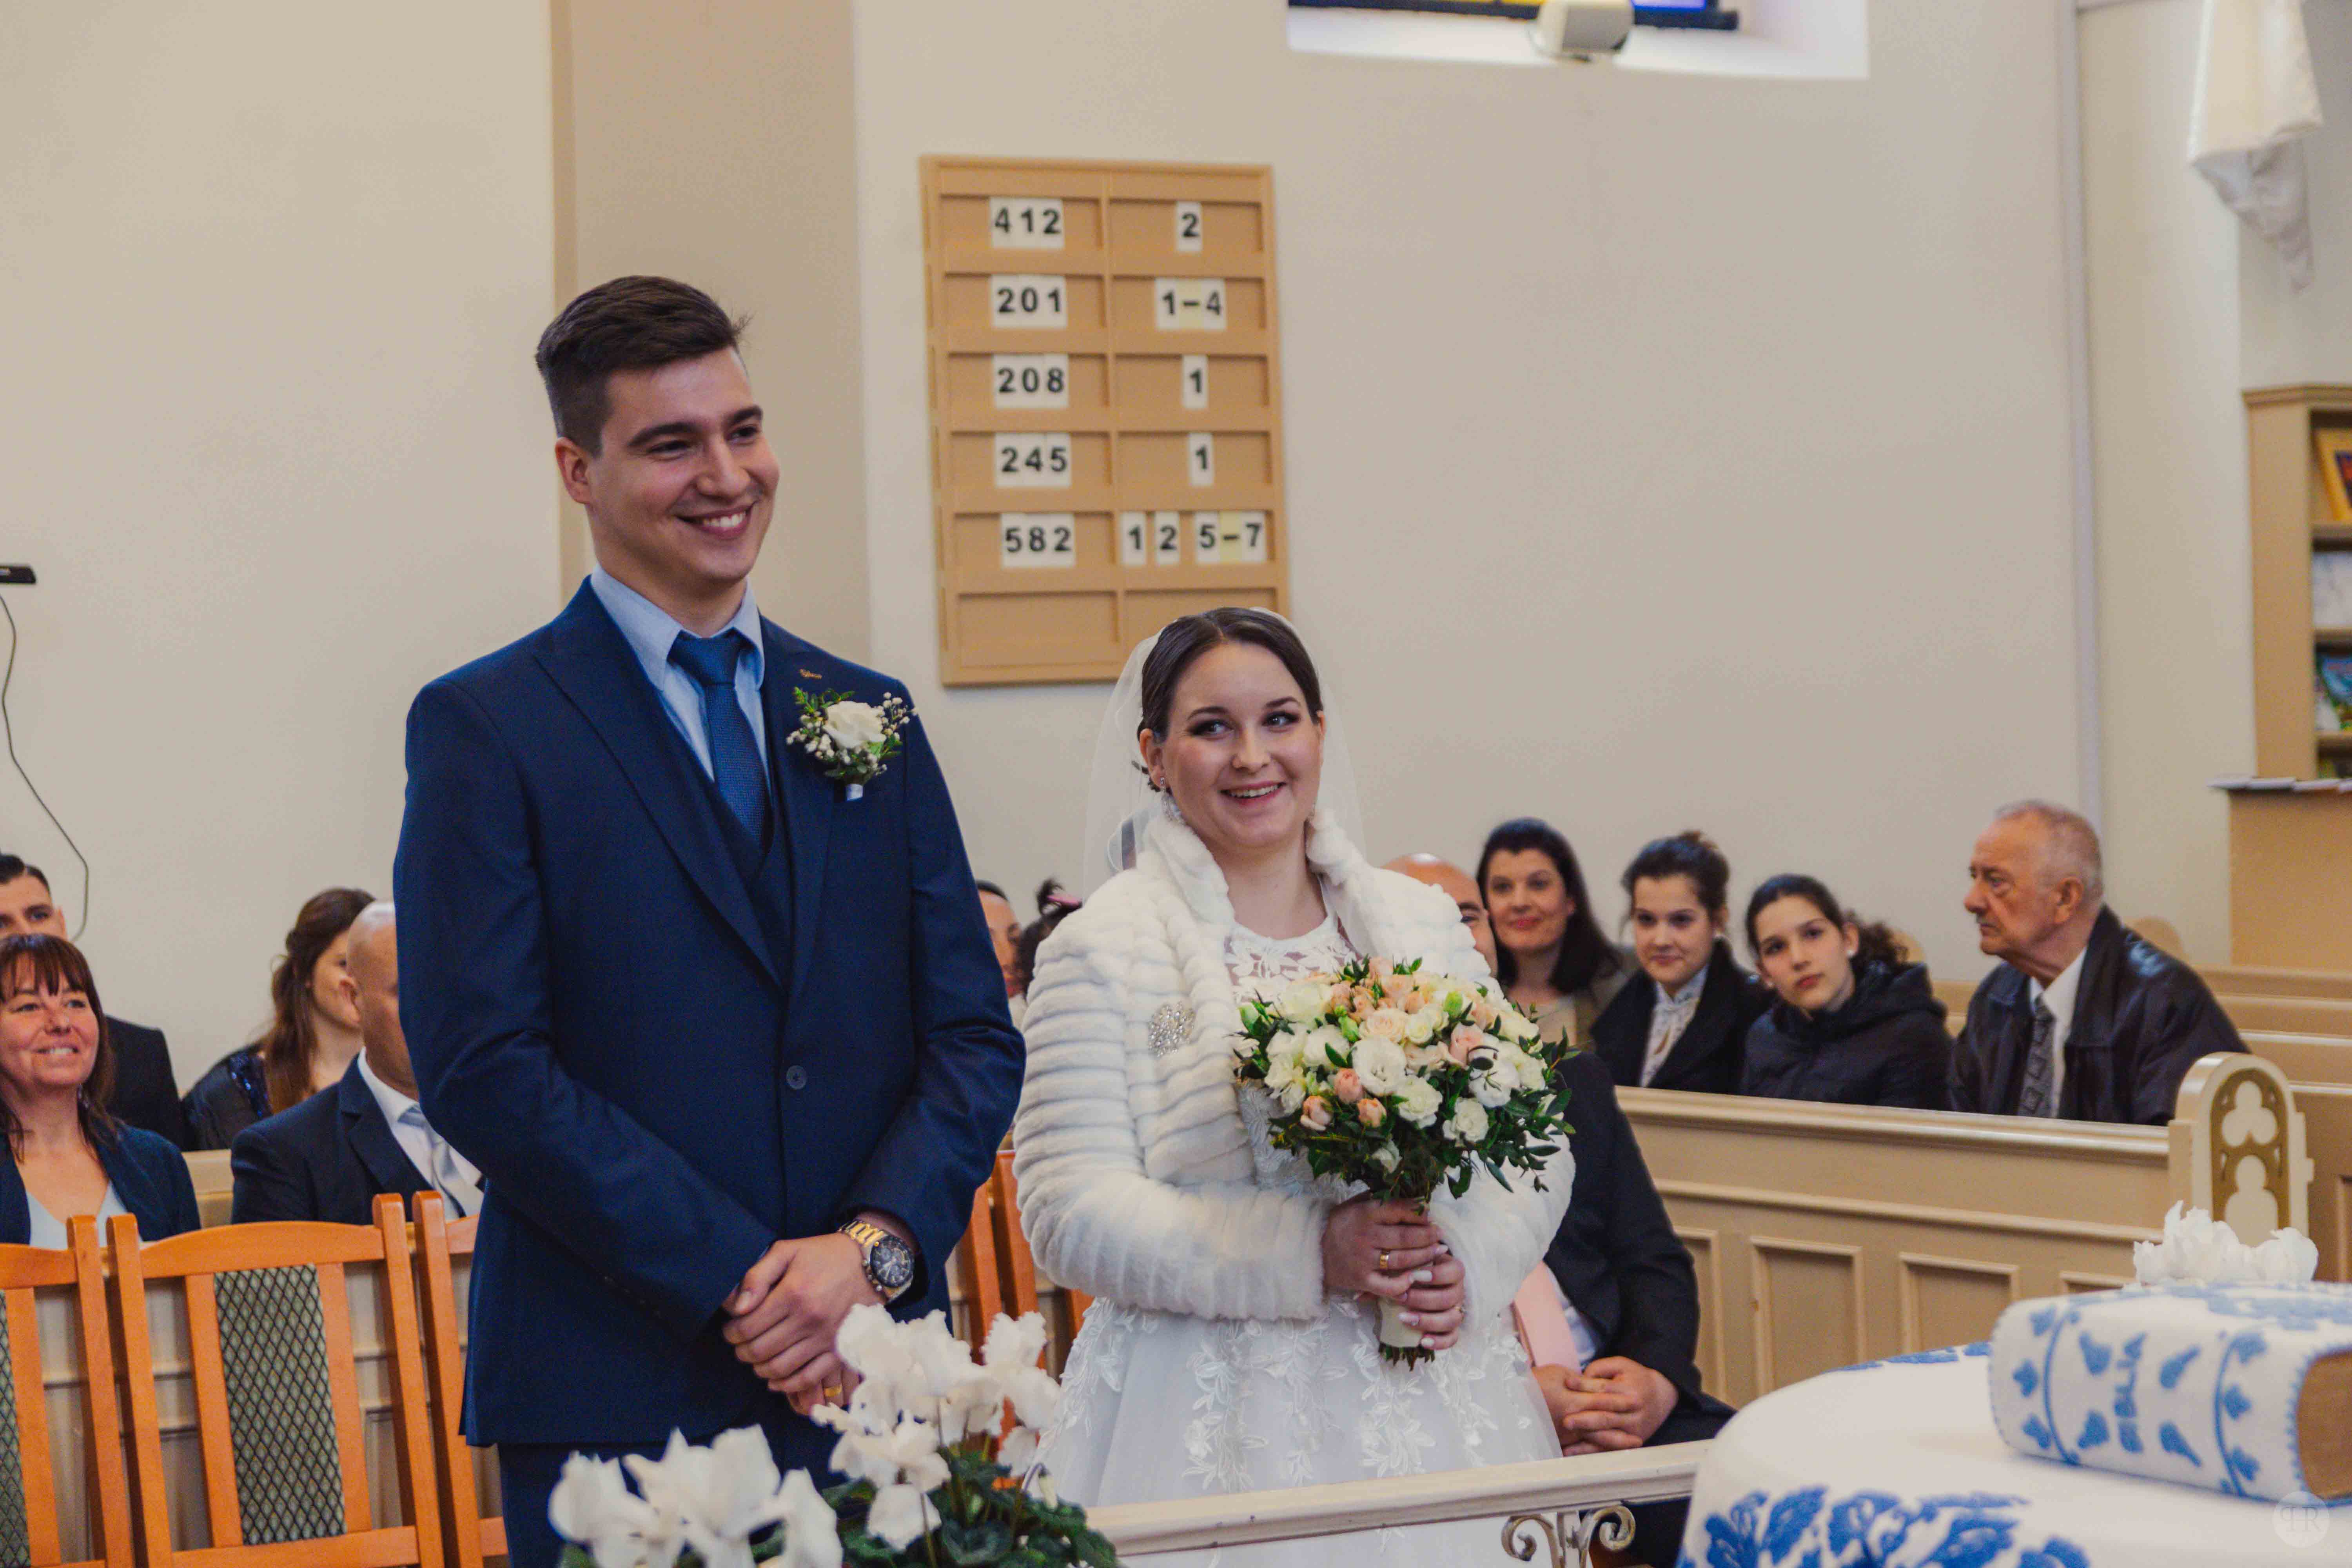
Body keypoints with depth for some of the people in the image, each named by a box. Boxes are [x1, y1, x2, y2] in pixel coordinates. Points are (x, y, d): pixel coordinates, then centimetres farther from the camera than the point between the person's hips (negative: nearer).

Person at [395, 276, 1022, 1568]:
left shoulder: (871, 719, 12)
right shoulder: (484, 729, -2)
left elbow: (976, 1036, 8)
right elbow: (481, 1069, -10)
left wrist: (873, 1248, -9)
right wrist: (741, 1285, -14)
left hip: (870, 1381, 4)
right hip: (614, 1402, -4)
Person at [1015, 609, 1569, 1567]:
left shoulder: (1422, 921, 11)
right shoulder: (1102, 947, -3)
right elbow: (1071, 1215, -10)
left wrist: (1472, 1261, -10)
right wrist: (1310, 1257, -18)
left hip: (1433, 1400, 4)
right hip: (1217, 1426, -4)